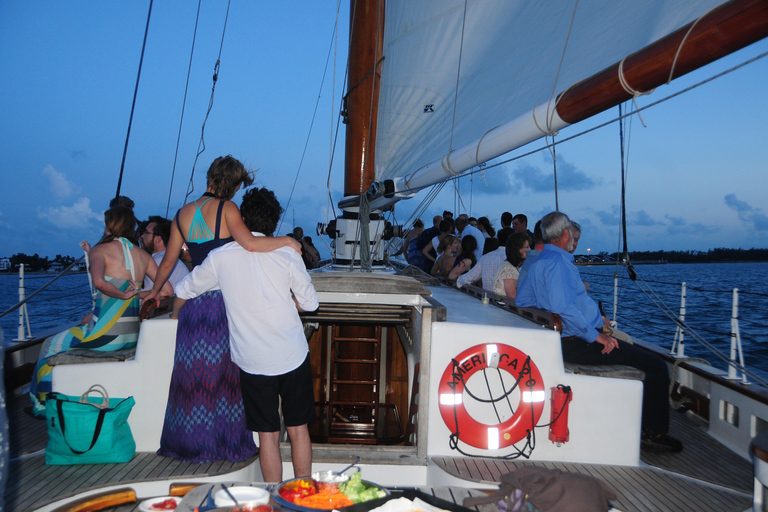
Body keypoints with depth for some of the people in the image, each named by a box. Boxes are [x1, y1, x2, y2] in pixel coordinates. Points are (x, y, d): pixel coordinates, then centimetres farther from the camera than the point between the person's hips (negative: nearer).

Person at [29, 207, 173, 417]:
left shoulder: (101, 250, -6)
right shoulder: (143, 255, 8)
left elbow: (99, 282, -27)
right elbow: (167, 291, 2)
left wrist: (123, 295, -13)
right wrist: (138, 295, 10)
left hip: (107, 335, -6)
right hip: (133, 337, 7)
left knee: (53, 345, 22)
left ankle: (44, 404, 35)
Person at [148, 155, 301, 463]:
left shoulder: (183, 214, 7)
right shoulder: (226, 208, -9)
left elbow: (167, 263, 15)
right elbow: (250, 244, -28)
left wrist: (154, 291, 31)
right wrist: (287, 240, -14)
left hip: (195, 304, 5)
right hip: (227, 302, -5)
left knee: (193, 373, 15)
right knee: (228, 374, 7)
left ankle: (188, 443, 27)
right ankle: (230, 442, 17)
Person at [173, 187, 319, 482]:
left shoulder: (221, 257, -2)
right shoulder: (286, 254, -4)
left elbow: (184, 291, 12)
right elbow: (310, 303, 2)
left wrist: (176, 313, 33)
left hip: (253, 361, 0)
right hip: (293, 356, 0)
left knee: (268, 435, 10)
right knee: (298, 430, 13)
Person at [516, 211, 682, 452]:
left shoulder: (539, 261, 13)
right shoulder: (557, 261, -18)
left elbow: (521, 301, 19)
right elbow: (563, 307, -29)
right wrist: (595, 335, -20)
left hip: (570, 341, 11)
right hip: (579, 344, -11)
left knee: (640, 354, 28)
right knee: (657, 366, -9)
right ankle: (654, 433, 3)